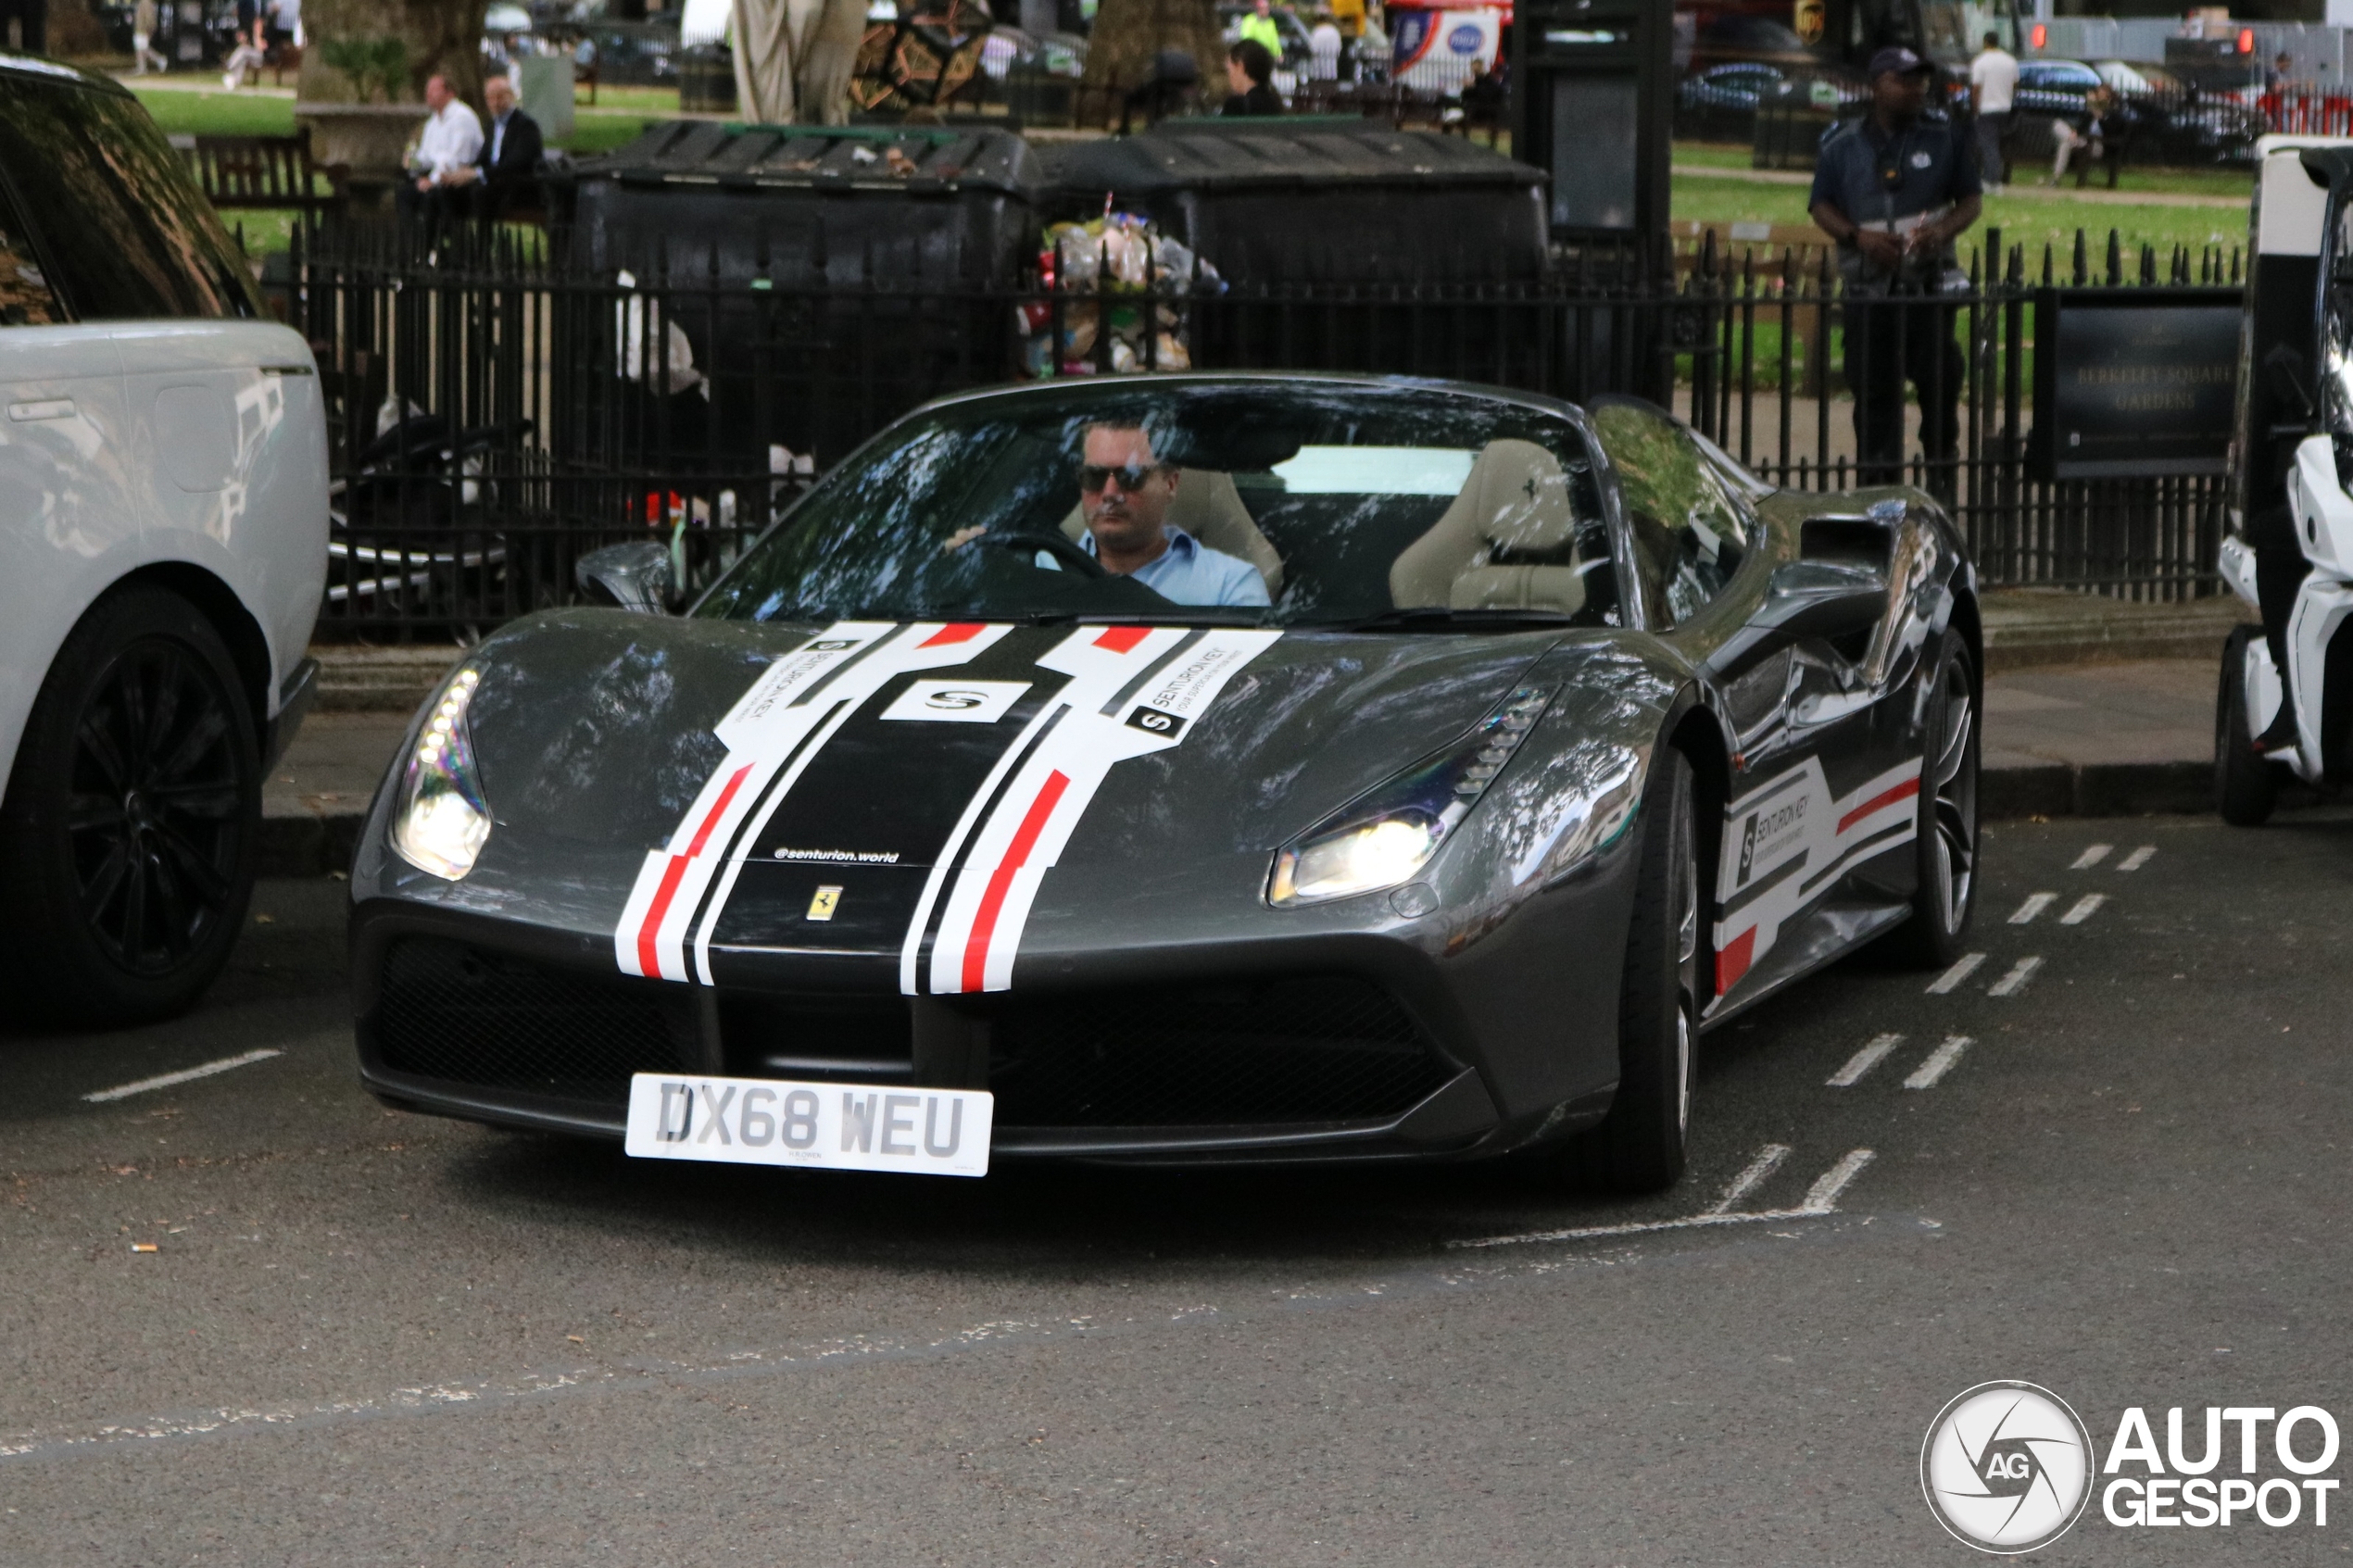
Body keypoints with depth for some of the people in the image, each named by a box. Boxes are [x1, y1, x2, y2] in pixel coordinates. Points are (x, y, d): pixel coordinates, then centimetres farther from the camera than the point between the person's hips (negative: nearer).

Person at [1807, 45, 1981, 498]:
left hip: (1929, 285, 0)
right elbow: (1821, 206, 9)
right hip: (1867, 287, 0)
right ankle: (1877, 483, 9)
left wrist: (1943, 230, -10)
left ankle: (1942, 471, 12)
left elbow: (1971, 200, 10)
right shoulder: (1843, 146, 8)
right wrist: (1858, 236, -9)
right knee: (1872, 388, 2)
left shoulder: (1943, 139, 8)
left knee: (1940, 377, -4)